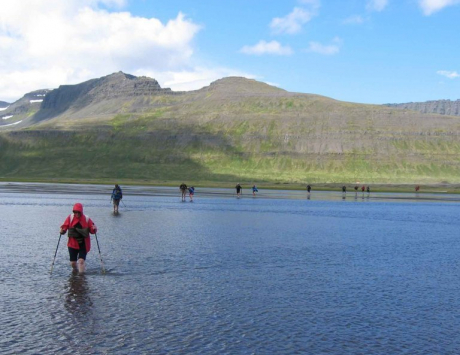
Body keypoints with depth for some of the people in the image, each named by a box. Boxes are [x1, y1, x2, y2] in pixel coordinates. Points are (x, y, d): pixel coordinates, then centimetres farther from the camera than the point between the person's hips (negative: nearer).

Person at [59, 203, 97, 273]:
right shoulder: (70, 218, -2)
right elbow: (65, 226, 1)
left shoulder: (86, 219, -5)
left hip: (83, 244, -2)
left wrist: (94, 229, -23)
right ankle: (75, 271, 40)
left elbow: (92, 230, -1)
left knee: (81, 260, -16)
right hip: (73, 244, 2)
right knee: (73, 262, 8)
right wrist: (62, 231, -20)